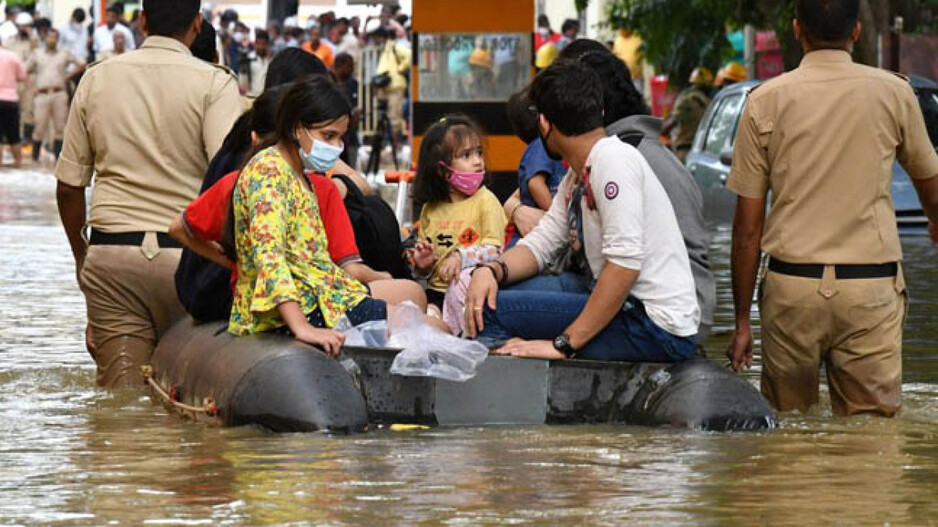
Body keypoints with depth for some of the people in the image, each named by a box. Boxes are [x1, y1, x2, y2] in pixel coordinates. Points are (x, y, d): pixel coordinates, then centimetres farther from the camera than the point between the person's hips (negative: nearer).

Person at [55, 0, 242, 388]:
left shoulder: (96, 79, 8)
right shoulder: (214, 84, -4)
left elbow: (69, 184, 11)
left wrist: (80, 253, 23)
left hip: (110, 252, 2)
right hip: (187, 251, -2)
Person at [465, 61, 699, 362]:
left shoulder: (614, 159, -15)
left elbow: (625, 263, -23)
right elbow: (543, 241, 16)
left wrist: (564, 343, -24)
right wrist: (491, 270, -7)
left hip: (657, 330, -10)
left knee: (492, 312, -15)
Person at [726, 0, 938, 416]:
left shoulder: (766, 101, 1)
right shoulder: (893, 93, 2)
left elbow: (747, 227, 2)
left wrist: (742, 320, 10)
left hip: (791, 285, 0)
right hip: (871, 286, 0)